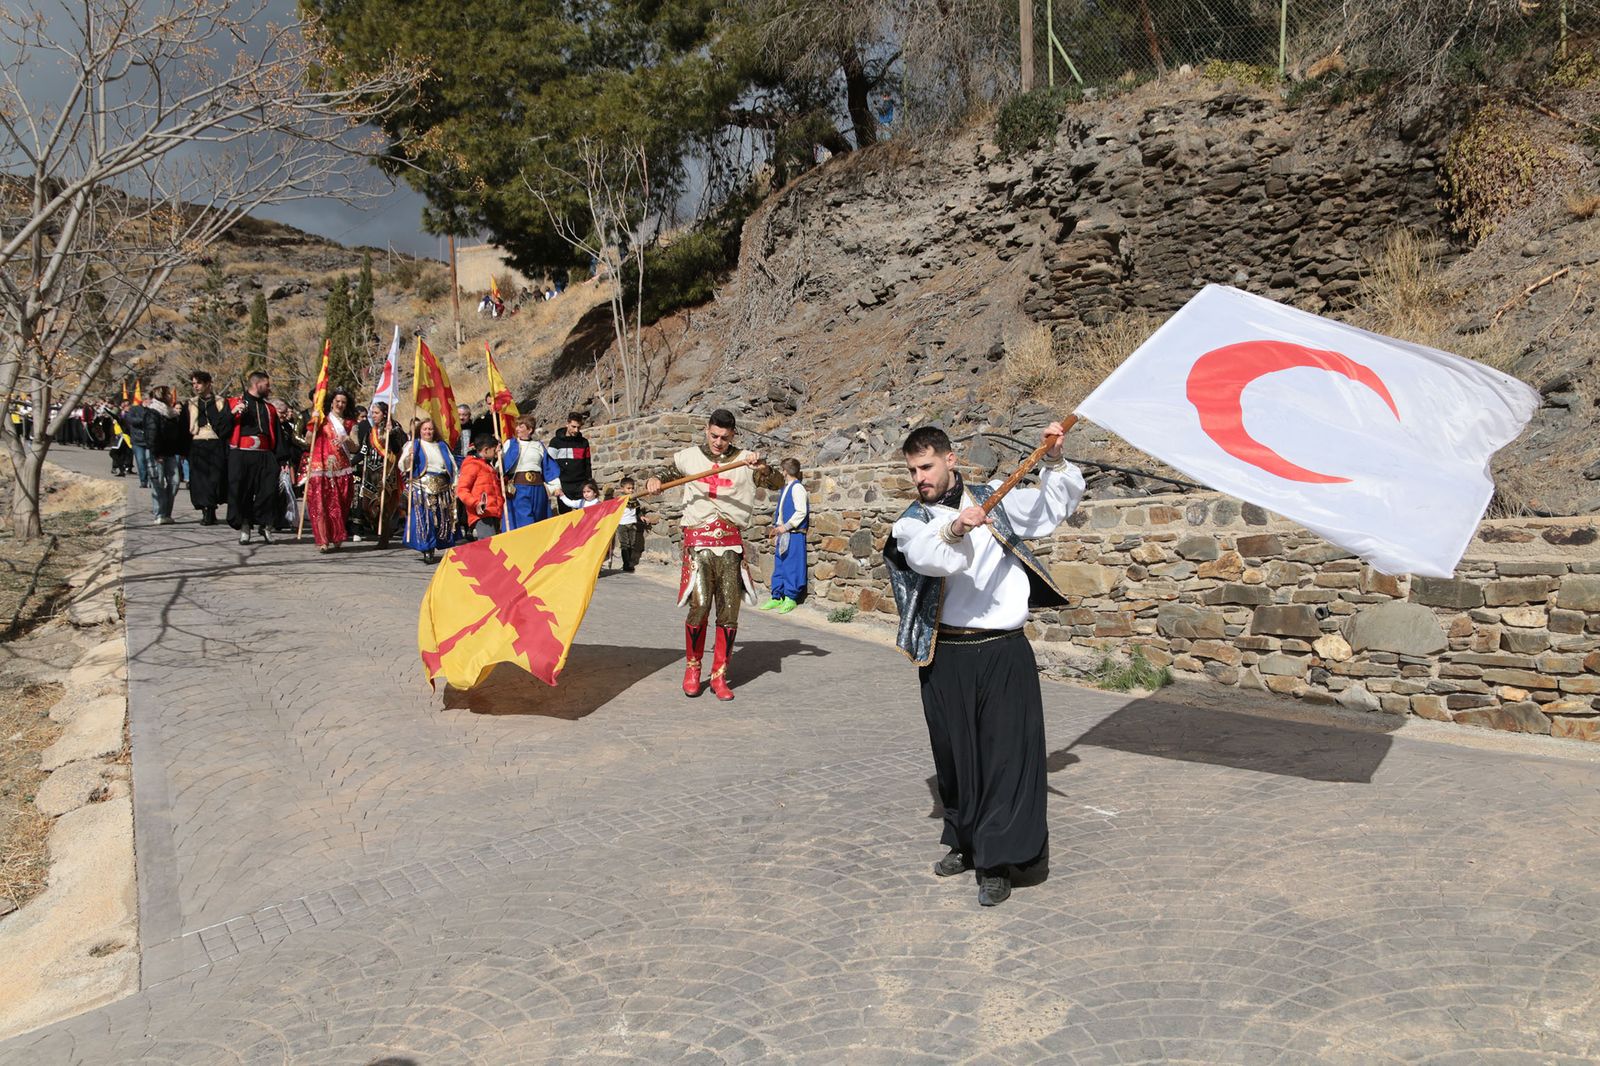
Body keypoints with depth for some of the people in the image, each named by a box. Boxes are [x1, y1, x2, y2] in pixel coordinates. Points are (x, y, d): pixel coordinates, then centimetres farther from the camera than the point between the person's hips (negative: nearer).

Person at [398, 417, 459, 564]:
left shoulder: (442, 446, 20)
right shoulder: (412, 445, 7)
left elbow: (453, 466, 21)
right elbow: (402, 466, -2)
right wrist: (408, 457, -23)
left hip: (441, 488, 4)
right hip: (421, 487, -4)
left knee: (441, 518, 3)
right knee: (423, 517, -12)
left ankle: (432, 548, 13)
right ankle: (426, 550, -8)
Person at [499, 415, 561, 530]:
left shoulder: (539, 445, 14)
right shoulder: (510, 444, 9)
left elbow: (549, 467, 13)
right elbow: (502, 464, -1)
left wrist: (556, 485, 5)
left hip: (538, 487, 3)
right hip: (519, 488, -3)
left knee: (538, 519, 6)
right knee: (524, 521, -11)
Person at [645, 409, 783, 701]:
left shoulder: (744, 460, 9)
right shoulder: (688, 457, 11)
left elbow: (777, 483, 3)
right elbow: (664, 475, 24)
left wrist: (762, 467, -17)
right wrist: (653, 481, 2)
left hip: (731, 542, 1)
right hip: (698, 539, -1)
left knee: (729, 609, -1)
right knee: (700, 604, -14)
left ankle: (719, 675, 12)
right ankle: (692, 667, 7)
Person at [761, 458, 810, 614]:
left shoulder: (797, 488, -11)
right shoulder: (785, 488, 17)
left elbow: (801, 512, -18)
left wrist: (786, 526, -17)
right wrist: (776, 526, 11)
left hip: (794, 535, -9)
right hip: (782, 534, 9)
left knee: (792, 566, -5)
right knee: (779, 565, 11)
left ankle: (790, 598, 1)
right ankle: (776, 597, 17)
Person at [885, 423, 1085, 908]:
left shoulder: (993, 501, 10)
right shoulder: (912, 523, 3)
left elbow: (1057, 503, 20)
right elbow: (928, 556, -21)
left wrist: (1054, 462, 4)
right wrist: (953, 531, -41)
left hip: (1005, 653, 0)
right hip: (947, 659, 0)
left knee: (1007, 752, -3)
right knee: (956, 754, 11)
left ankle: (997, 860, 7)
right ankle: (967, 841, 31)